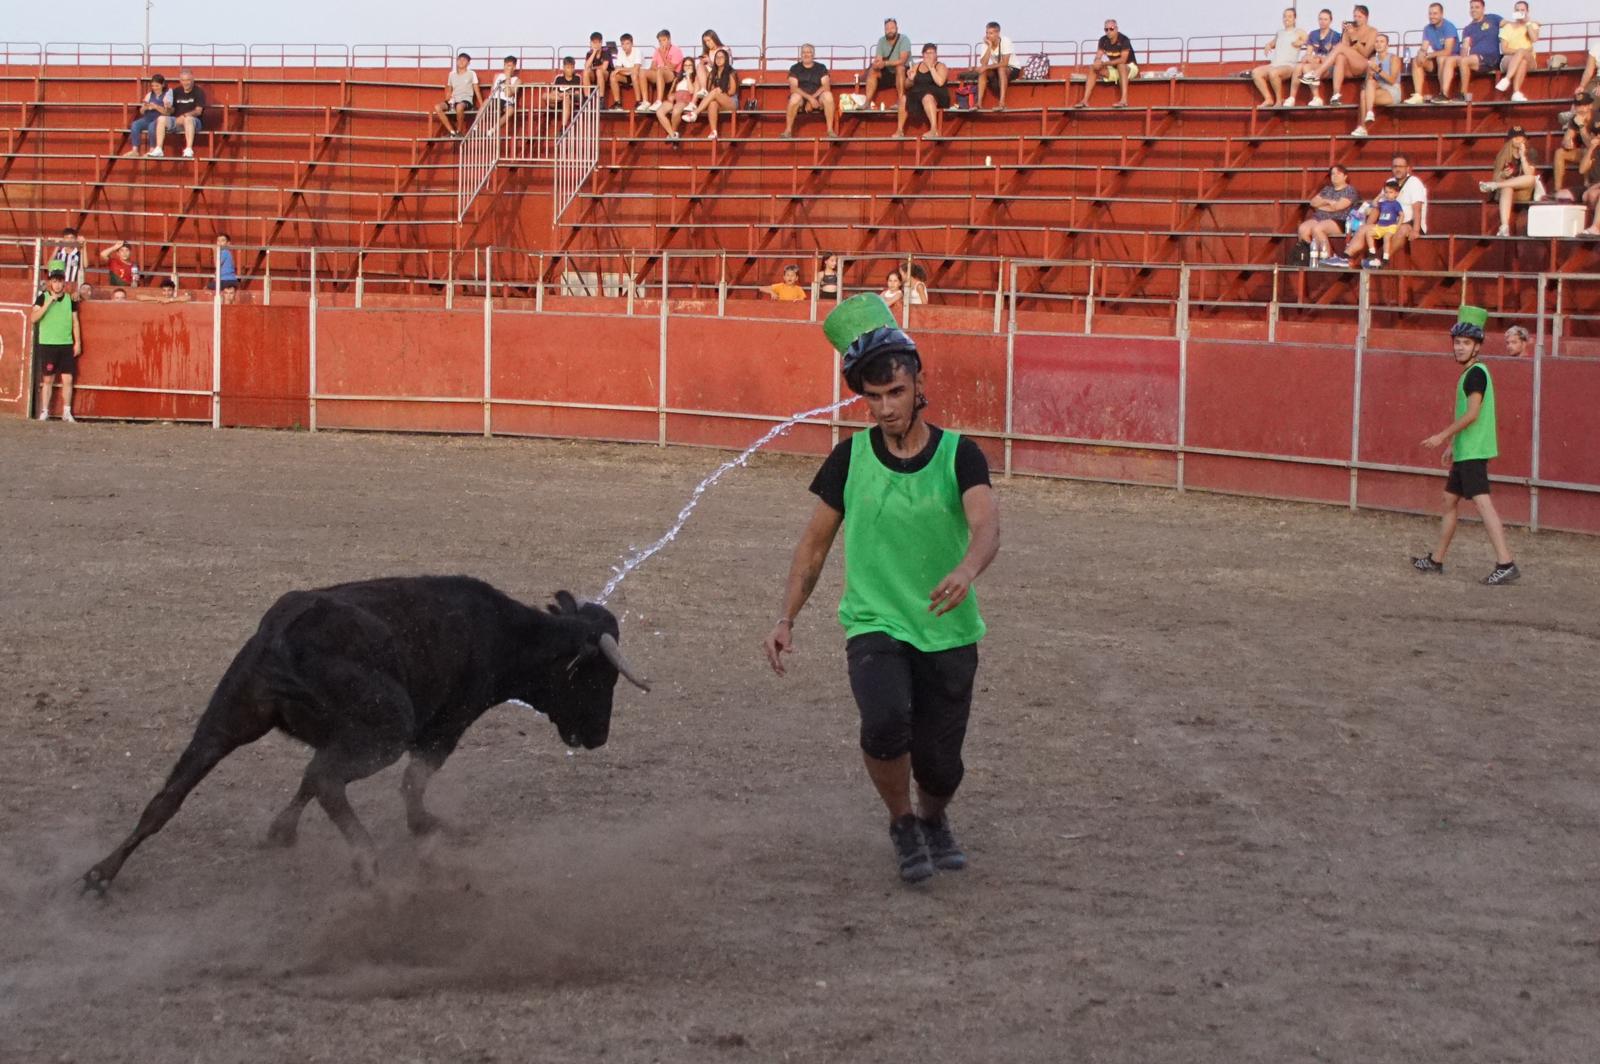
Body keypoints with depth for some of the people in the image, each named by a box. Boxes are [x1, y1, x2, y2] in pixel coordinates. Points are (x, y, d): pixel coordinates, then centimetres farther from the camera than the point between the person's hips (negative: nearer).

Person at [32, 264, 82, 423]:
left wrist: (77, 342, 4)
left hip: (67, 345, 2)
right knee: (47, 379, 1)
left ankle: (66, 412, 6)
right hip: (47, 344, -2)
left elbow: (75, 321, 10)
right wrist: (49, 302, -18)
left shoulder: (70, 299, 8)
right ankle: (44, 412, 7)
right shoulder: (43, 298, 0)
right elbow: (33, 318, -12)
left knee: (67, 379, -2)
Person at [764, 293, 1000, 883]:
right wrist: (786, 619, 0)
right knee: (885, 723, -28)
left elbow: (987, 527, -23)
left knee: (940, 764, 4)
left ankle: (933, 819, 42)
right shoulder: (851, 458, -1)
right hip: (874, 628, 0)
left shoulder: (959, 455, -6)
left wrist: (967, 570, -46)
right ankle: (901, 823, 2)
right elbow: (816, 542, 8)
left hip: (948, 633, 0)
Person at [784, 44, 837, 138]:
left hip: (817, 98, 1)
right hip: (801, 98, -1)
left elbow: (826, 87, -4)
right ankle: (788, 130, -29)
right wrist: (810, 98, -22)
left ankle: (830, 130, -29)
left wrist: (813, 97, -19)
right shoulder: (795, 69, 4)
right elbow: (793, 88, -9)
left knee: (828, 95, -31)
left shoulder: (821, 68, 8)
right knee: (795, 97, -37)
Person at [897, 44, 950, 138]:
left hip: (937, 96, -6)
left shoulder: (940, 66, 3)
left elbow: (940, 82, -16)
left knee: (927, 97, -38)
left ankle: (934, 130, -51)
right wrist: (911, 79, -4)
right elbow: (907, 85, 19)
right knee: (904, 98, -18)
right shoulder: (917, 66, 17)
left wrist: (931, 67, -12)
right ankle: (899, 130, -13)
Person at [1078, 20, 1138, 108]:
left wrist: (1104, 63, -37)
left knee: (1120, 65, -40)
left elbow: (1123, 60, -31)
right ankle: (1085, 100, -19)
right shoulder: (1103, 40, -2)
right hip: (1114, 70, 6)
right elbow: (1098, 57, -5)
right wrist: (1097, 62, -31)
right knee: (1092, 69, -10)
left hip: (1130, 68, -6)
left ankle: (1124, 100, -51)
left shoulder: (1124, 40, -21)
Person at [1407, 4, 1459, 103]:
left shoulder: (1449, 27, -18)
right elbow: (1423, 48, -3)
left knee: (1441, 59, -38)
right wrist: (1421, 53, -28)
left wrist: (1427, 55, -27)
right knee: (1416, 60, -15)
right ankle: (1418, 95, -25)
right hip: (1436, 61, 6)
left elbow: (1447, 51, -26)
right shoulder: (1427, 29, 2)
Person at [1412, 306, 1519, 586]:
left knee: (1482, 502, -18)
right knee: (1450, 500, 18)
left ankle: (1506, 563, -25)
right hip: (1465, 451, 11)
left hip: (1473, 452, -11)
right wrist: (1453, 444, 27)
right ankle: (1436, 560, 28)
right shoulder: (1470, 373, 17)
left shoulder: (1476, 373, -13)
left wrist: (1442, 436, -16)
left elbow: (1472, 414, -20)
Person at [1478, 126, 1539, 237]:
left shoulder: (1529, 155, 4)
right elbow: (1496, 178, 2)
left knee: (1532, 178, -30)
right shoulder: (1503, 155, 4)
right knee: (1507, 188, -38)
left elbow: (1529, 174, -13)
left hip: (1523, 194, 1)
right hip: (1505, 193, -1)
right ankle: (1504, 227, -54)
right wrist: (1503, 175, -20)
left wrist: (1522, 156, -17)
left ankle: (1493, 186, -27)